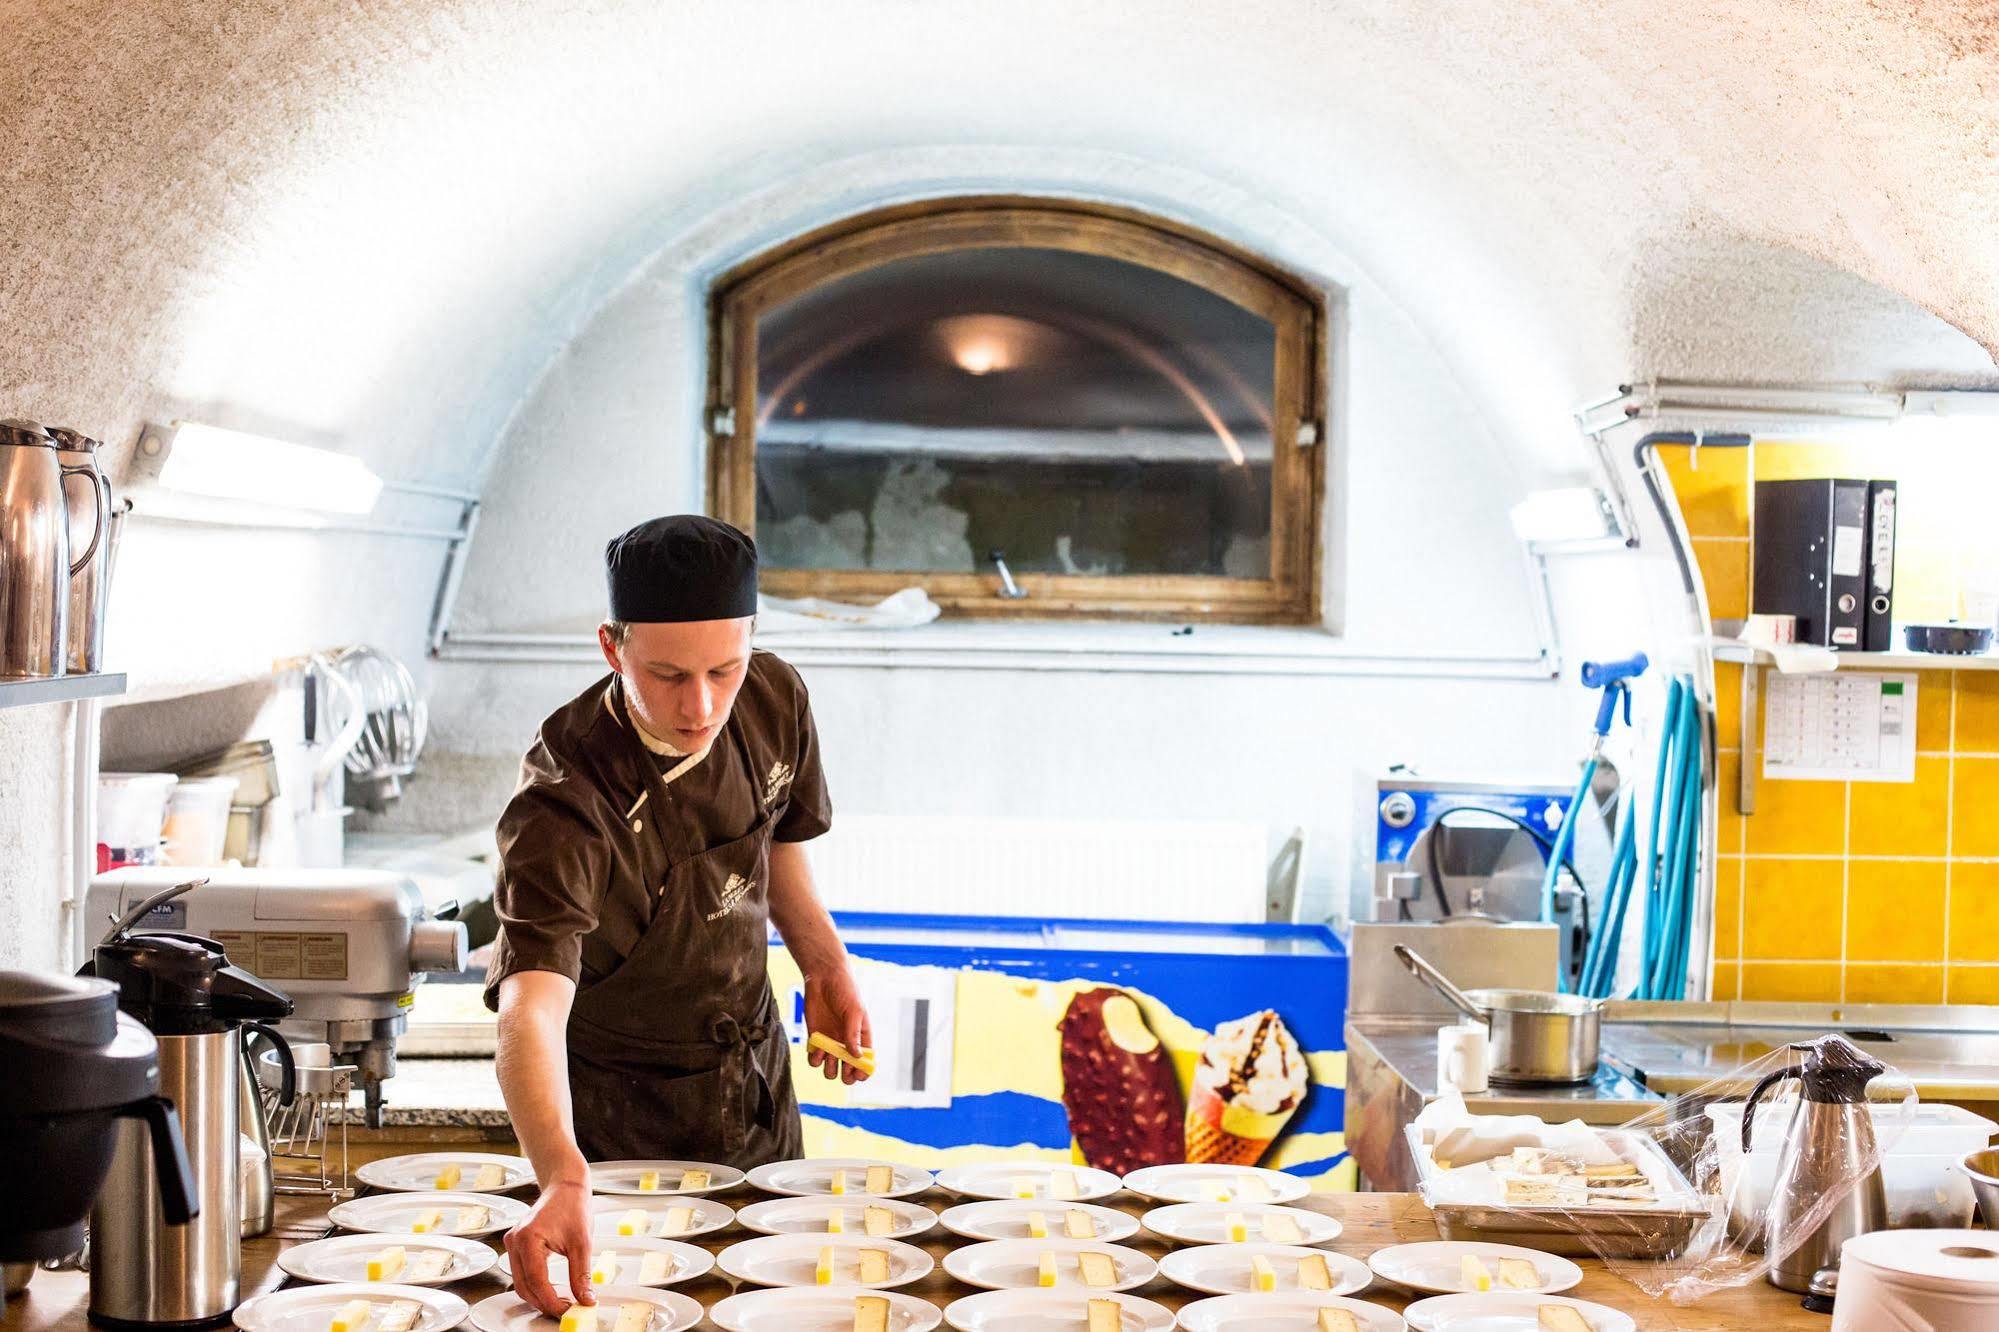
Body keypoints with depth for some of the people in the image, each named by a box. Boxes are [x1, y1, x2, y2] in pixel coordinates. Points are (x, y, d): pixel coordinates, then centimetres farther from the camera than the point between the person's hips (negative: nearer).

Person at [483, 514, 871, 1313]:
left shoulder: (774, 701, -17)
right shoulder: (562, 805, -36)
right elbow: (531, 1011, -48)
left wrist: (825, 966, -1)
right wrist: (562, 1181, -62)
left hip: (756, 1076, 6)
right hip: (621, 1112, -5)